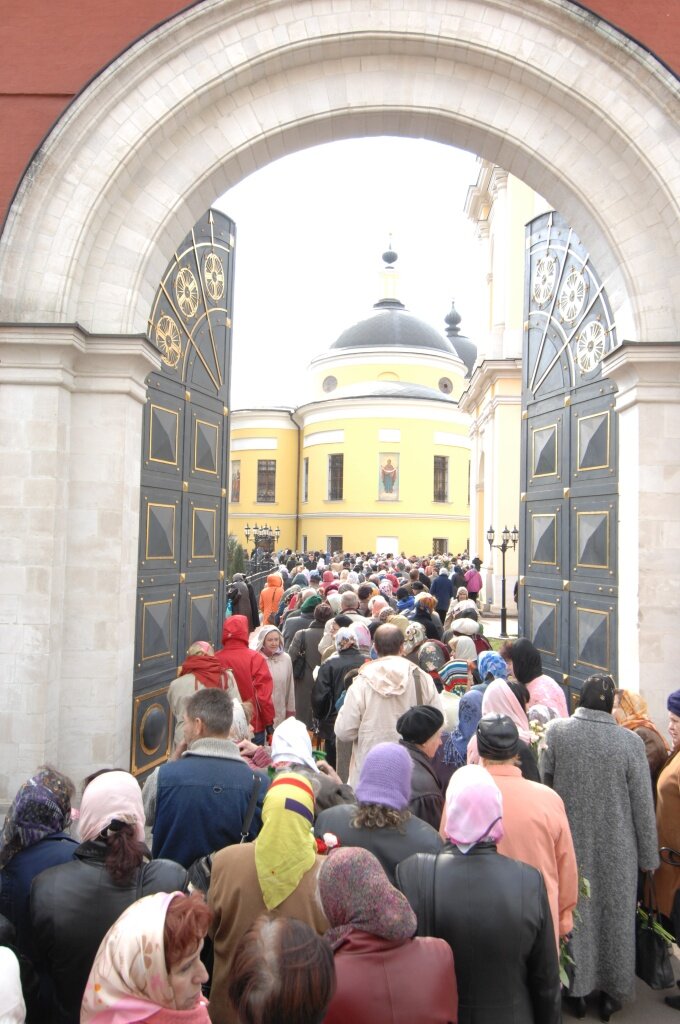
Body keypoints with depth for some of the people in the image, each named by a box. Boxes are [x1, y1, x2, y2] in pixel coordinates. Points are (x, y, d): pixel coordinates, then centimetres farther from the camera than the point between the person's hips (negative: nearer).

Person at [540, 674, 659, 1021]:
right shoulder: (630, 742, -16)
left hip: (569, 842, 1)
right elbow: (643, 805, -8)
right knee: (614, 916, 19)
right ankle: (612, 992, 36)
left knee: (575, 912, 18)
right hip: (616, 848, 0)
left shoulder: (556, 731, -14)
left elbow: (543, 783, -6)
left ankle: (577, 990, 34)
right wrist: (648, 856, 4)